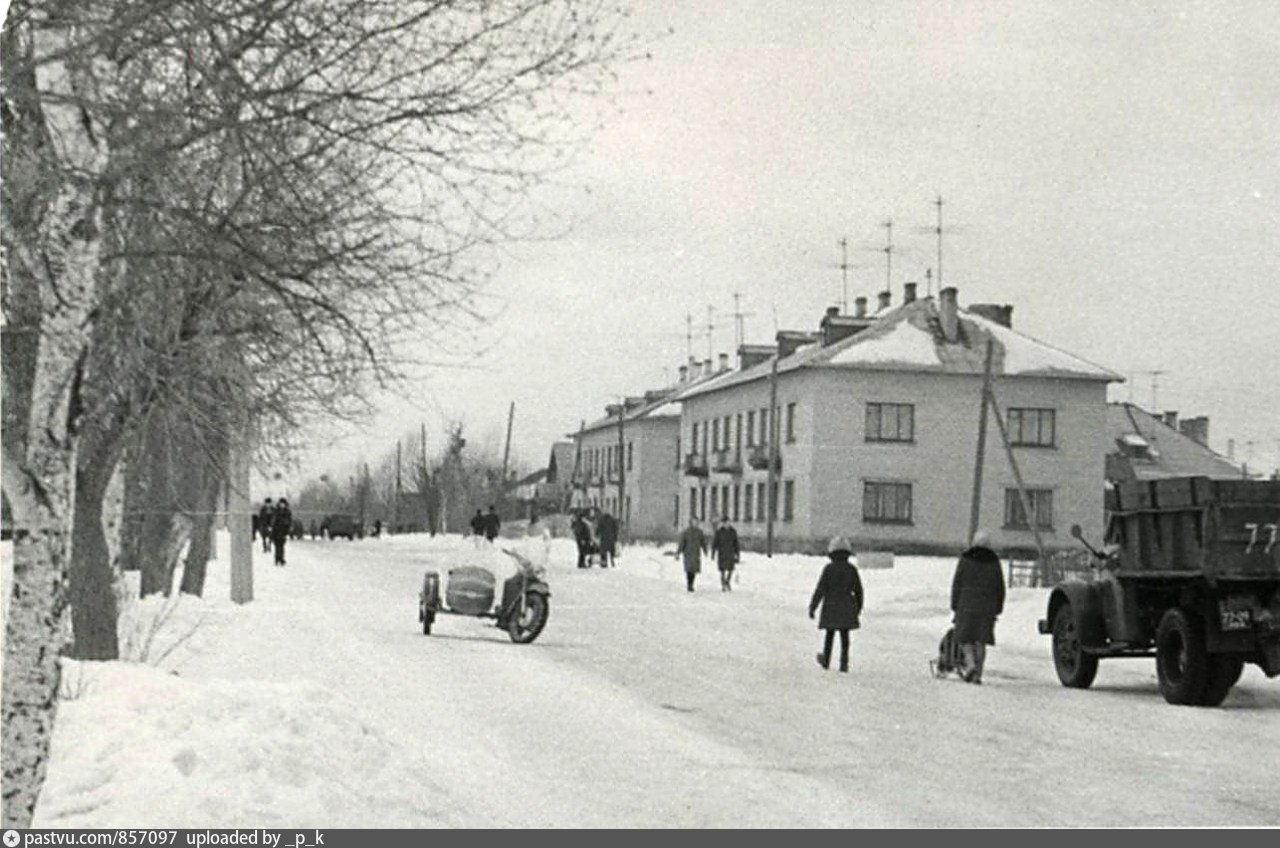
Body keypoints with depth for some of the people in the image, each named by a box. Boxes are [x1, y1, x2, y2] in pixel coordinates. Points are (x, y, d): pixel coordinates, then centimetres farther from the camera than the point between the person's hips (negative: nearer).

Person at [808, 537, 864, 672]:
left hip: (831, 607, -1)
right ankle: (844, 663, -3)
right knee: (844, 635, 5)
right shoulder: (852, 569, -3)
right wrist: (859, 607, 18)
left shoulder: (828, 568, -11)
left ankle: (826, 661, 27)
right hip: (847, 608, 1)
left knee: (830, 634, 14)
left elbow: (820, 589, -11)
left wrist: (812, 607, -6)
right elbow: (858, 590, 4)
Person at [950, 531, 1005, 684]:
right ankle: (977, 674, 4)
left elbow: (957, 584, -2)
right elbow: (1000, 587, 7)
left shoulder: (965, 559, -3)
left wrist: (954, 606, 4)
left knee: (965, 637, 8)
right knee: (981, 640, 7)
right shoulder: (994, 561, 4)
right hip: (987, 606, 2)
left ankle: (970, 664, -15)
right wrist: (998, 608, 13)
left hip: (967, 603, -2)